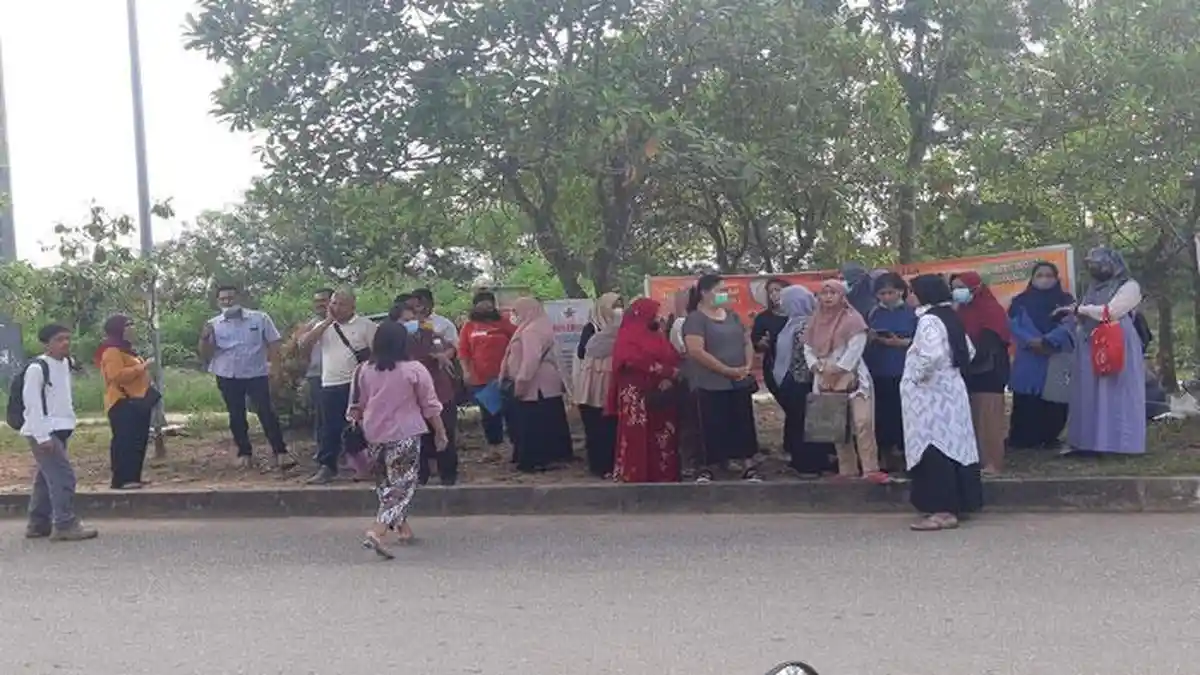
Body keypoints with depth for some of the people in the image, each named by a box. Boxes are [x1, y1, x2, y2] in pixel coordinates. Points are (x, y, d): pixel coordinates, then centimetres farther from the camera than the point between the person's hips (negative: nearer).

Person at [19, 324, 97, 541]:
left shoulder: (65, 364, 11)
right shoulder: (37, 368, -16)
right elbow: (32, 403, -19)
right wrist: (42, 436, -21)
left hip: (59, 430, 9)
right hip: (44, 432, -9)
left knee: (46, 478, 15)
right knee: (63, 476, -13)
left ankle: (38, 524, 23)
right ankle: (65, 525, -9)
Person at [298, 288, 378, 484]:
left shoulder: (365, 325, -1)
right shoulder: (324, 326, 12)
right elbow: (304, 344, -1)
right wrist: (327, 321, -3)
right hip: (331, 385, 4)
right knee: (330, 428, 5)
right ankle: (327, 467, 12)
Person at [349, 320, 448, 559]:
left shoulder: (364, 371, 2)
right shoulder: (415, 370, -8)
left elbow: (356, 406, 10)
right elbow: (430, 406, -3)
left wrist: (355, 422, 26)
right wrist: (440, 432, 8)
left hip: (374, 436, 5)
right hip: (405, 436, -4)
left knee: (385, 483, 21)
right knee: (402, 485, -2)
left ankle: (401, 526, 29)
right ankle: (377, 531, -18)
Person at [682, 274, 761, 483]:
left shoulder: (732, 316, 13)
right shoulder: (696, 318, -9)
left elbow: (747, 342, 17)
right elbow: (696, 351, -20)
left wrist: (747, 366, -3)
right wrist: (728, 370, -17)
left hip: (739, 382, 6)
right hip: (711, 384, -6)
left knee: (743, 424, 6)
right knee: (713, 427, -1)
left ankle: (749, 466, 11)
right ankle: (710, 466, 11)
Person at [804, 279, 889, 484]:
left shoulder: (852, 318, -4)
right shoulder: (815, 320, 13)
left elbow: (855, 348, -12)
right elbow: (808, 348, 11)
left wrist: (837, 369, -14)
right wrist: (817, 366, -7)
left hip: (851, 378, -5)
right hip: (826, 381, 5)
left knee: (862, 423, -14)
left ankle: (871, 469, -15)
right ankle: (847, 469, 14)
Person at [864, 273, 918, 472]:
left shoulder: (911, 312, 1)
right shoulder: (874, 313, 11)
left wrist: (901, 342, -15)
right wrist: (870, 338, -7)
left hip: (904, 373, -3)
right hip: (878, 372, 3)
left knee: (903, 414, -3)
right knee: (881, 414, 4)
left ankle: (904, 454, 6)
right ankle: (884, 458, 12)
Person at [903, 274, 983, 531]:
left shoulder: (929, 320, -16)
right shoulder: (951, 317, 12)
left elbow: (932, 354, -31)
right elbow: (969, 352, 19)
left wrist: (918, 375, -17)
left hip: (932, 393, -10)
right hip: (952, 388, 10)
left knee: (934, 450, -7)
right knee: (953, 444, 13)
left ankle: (943, 510, -7)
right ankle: (959, 503, 21)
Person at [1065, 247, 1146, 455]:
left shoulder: (1130, 286, -2)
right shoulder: (1094, 288, 21)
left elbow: (1111, 311, -16)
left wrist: (1078, 309, -7)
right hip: (1090, 350, 7)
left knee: (1115, 395, -7)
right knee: (1090, 397, 2)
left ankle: (1118, 443, -6)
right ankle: (1090, 441, 4)